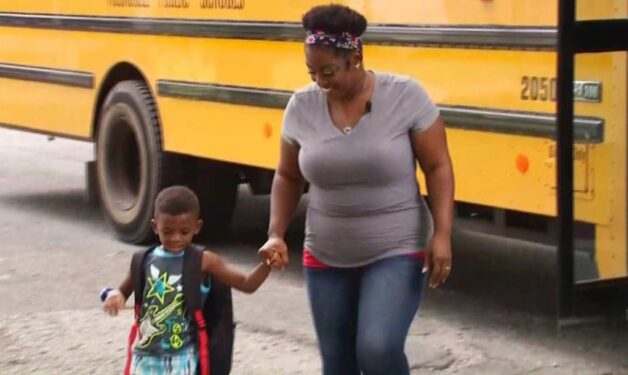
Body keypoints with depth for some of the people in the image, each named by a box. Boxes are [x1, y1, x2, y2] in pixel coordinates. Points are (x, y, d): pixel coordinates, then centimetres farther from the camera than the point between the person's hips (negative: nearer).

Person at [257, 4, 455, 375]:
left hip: (397, 253, -4)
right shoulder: (302, 106, -3)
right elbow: (288, 177, 9)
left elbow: (438, 167, -8)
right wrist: (276, 233, -3)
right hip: (327, 259, 4)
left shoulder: (405, 95, -12)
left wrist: (442, 234, -16)